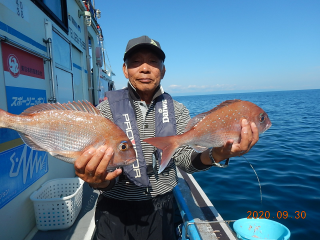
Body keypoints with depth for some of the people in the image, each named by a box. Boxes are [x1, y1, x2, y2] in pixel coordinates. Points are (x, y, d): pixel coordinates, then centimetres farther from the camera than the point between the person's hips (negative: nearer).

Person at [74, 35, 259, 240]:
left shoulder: (177, 111, -4)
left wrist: (214, 155, -34)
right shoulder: (106, 109, -10)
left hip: (162, 208, 2)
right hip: (117, 211, -1)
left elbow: (183, 157, -13)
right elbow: (100, 162, -16)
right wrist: (100, 180, -39)